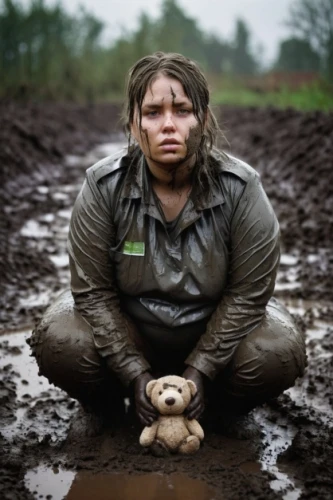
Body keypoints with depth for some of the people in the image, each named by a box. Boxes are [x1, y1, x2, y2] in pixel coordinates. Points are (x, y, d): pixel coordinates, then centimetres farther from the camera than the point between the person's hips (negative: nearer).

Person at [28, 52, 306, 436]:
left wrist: (201, 370, -19)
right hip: (124, 328, 0)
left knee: (280, 353, -27)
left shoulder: (241, 189, -21)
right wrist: (135, 374, -20)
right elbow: (93, 290, -15)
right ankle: (105, 404, 8)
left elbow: (247, 293, -16)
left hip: (216, 328, 0)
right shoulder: (103, 187, -20)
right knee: (57, 343, -27)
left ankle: (223, 405, 8)